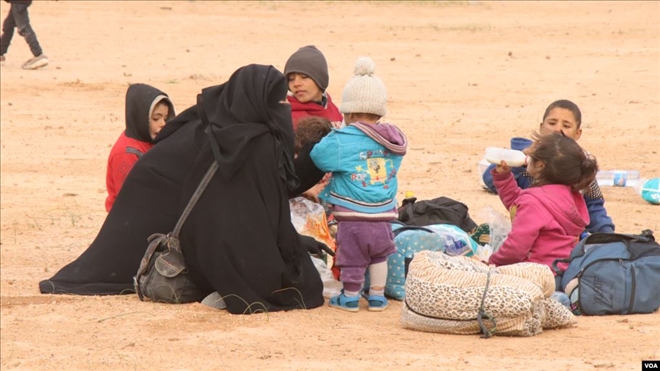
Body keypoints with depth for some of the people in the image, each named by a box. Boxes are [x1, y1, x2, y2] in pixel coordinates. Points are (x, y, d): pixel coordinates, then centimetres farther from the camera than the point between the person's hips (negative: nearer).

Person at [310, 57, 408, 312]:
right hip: (383, 217, 4)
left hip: (352, 217, -4)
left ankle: (350, 297, 21)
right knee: (379, 255, 20)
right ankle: (377, 296, 26)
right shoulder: (393, 141, 0)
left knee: (352, 257, 10)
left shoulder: (342, 141, -15)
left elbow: (318, 156, -7)